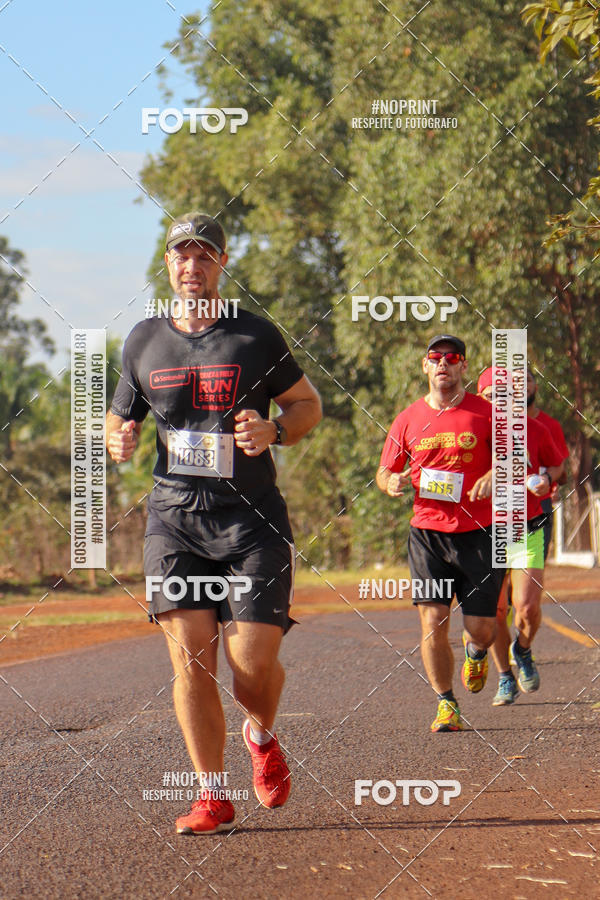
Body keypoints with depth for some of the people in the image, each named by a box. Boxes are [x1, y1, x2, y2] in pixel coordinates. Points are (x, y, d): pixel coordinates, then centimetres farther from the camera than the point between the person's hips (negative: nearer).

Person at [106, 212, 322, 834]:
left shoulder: (256, 336, 3)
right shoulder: (143, 341, 10)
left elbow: (307, 403, 11)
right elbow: (119, 416, 22)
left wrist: (273, 430, -10)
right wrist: (117, 440, -2)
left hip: (252, 517, -2)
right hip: (174, 519, 2)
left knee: (253, 660, -7)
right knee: (189, 656, -8)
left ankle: (262, 737, 27)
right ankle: (212, 795, 1)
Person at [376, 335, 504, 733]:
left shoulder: (486, 413, 1)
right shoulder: (408, 420, 6)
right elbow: (385, 472, 14)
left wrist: (495, 475, -16)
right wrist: (392, 483, -9)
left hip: (478, 532, -1)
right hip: (428, 532, 1)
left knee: (482, 629, -1)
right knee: (433, 622, -9)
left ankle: (475, 651, 37)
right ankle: (446, 705, 7)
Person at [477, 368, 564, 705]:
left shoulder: (535, 430, -3)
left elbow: (557, 464, 13)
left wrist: (546, 479, -8)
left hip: (528, 532, -1)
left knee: (527, 607, -13)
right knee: (495, 611, 0)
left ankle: (523, 650, 21)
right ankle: (505, 678, 22)